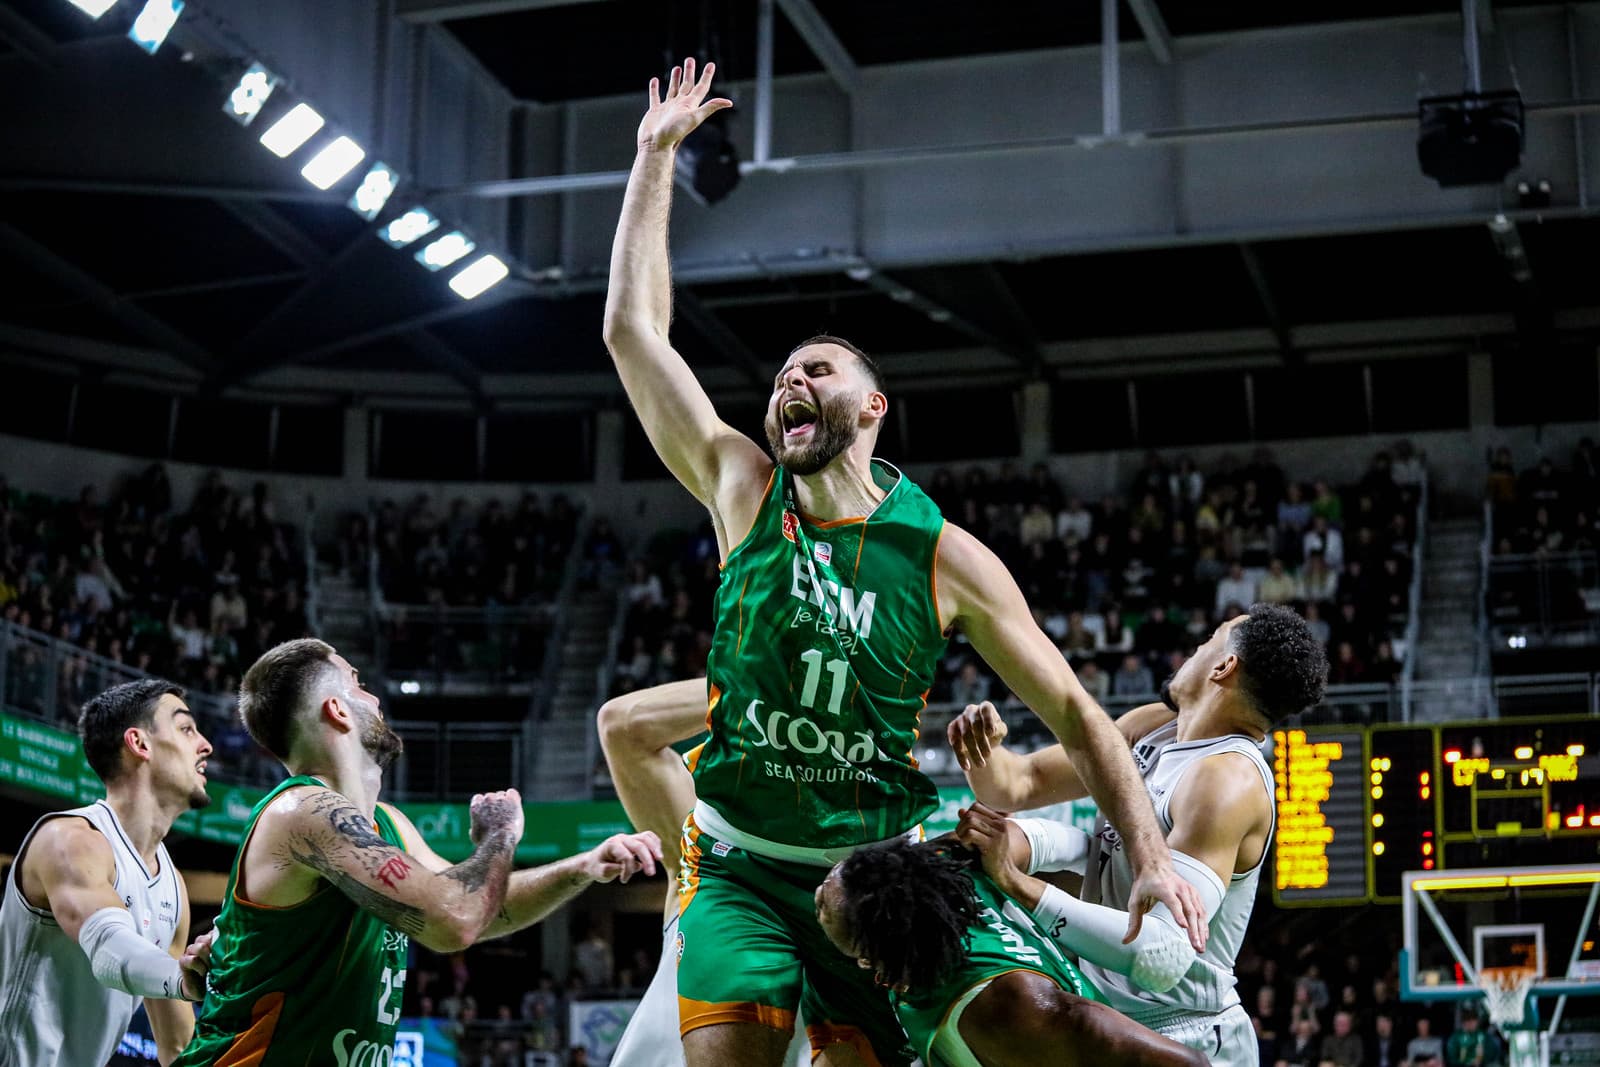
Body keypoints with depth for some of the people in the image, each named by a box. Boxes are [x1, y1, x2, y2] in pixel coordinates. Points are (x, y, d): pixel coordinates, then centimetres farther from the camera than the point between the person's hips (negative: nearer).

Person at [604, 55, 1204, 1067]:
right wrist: (657, 152, 2)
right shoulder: (744, 491, 0)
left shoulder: (944, 556, -5)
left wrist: (1152, 855, -12)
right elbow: (633, 328, 0)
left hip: (873, 873, 0)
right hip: (741, 869, 0)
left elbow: (1074, 711, -1)